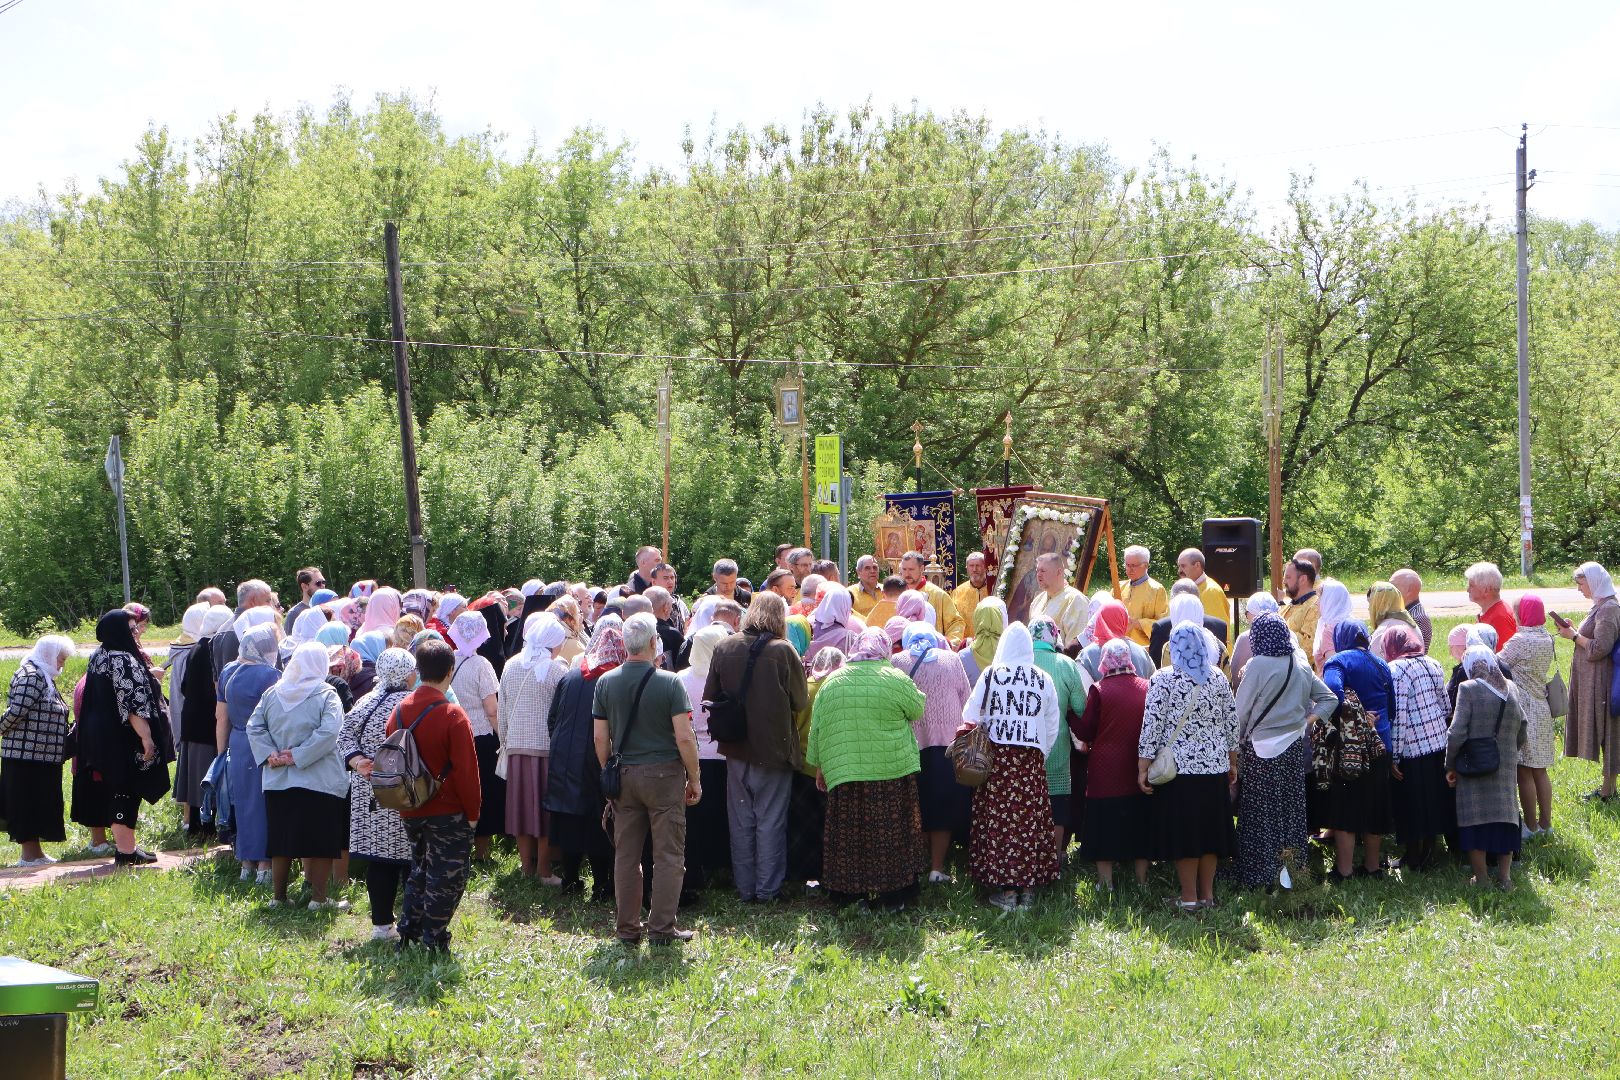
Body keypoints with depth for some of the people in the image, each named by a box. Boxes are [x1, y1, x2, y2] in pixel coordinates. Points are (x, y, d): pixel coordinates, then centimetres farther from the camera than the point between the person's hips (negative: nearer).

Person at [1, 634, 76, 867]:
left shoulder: (44, 677, 17)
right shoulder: (31, 676, -15)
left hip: (43, 755, 10)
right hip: (28, 754, -10)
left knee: (40, 803, 12)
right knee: (29, 803, -4)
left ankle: (34, 852, 18)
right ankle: (29, 854, 1)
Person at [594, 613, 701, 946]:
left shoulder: (606, 682, 0)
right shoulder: (669, 682, -11)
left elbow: (601, 738, 4)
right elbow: (684, 737, -13)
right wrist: (695, 779, -2)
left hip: (624, 775, 4)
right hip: (664, 774, -4)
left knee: (626, 854, 9)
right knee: (668, 855, 3)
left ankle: (628, 928, 13)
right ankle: (661, 928, 2)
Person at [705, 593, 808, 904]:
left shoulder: (724, 649, -4)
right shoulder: (783, 652, -15)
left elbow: (709, 697, 3)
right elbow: (800, 701, -8)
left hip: (736, 749, 3)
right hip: (773, 748, -3)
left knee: (741, 821, 13)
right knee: (770, 821, 6)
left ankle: (744, 888, 19)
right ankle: (767, 889, 10)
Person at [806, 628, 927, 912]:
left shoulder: (832, 683, 3)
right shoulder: (896, 680, -8)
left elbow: (817, 729, 8)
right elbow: (918, 710, 7)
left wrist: (820, 766, 17)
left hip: (842, 772, 3)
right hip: (892, 771, -3)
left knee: (848, 833, 8)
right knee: (891, 833, 5)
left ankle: (847, 893, 13)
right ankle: (893, 895, 9)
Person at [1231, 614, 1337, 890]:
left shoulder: (1259, 666, -16)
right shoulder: (1301, 666, 2)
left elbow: (1241, 709, -11)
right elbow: (1329, 699, 10)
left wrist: (1239, 740, 3)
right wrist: (1307, 720, 7)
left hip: (1262, 751, -5)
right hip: (1295, 749, 5)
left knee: (1261, 814, 3)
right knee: (1291, 808, 13)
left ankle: (1260, 874, 6)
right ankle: (1287, 868, 18)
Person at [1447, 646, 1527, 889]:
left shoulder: (1469, 689, -11)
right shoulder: (1511, 690, 5)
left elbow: (1457, 733, -15)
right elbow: (1521, 736, 11)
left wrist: (1450, 766, -4)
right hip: (1506, 768, 4)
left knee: (1476, 823, 3)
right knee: (1504, 821, 11)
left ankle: (1480, 879, 7)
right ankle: (1504, 876, 12)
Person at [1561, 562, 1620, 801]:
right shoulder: (1601, 607, 13)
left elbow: (1600, 648, -22)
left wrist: (1574, 636, -11)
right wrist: (1574, 632, 7)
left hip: (1600, 681, -10)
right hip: (1591, 680, 10)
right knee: (1601, 734, 13)